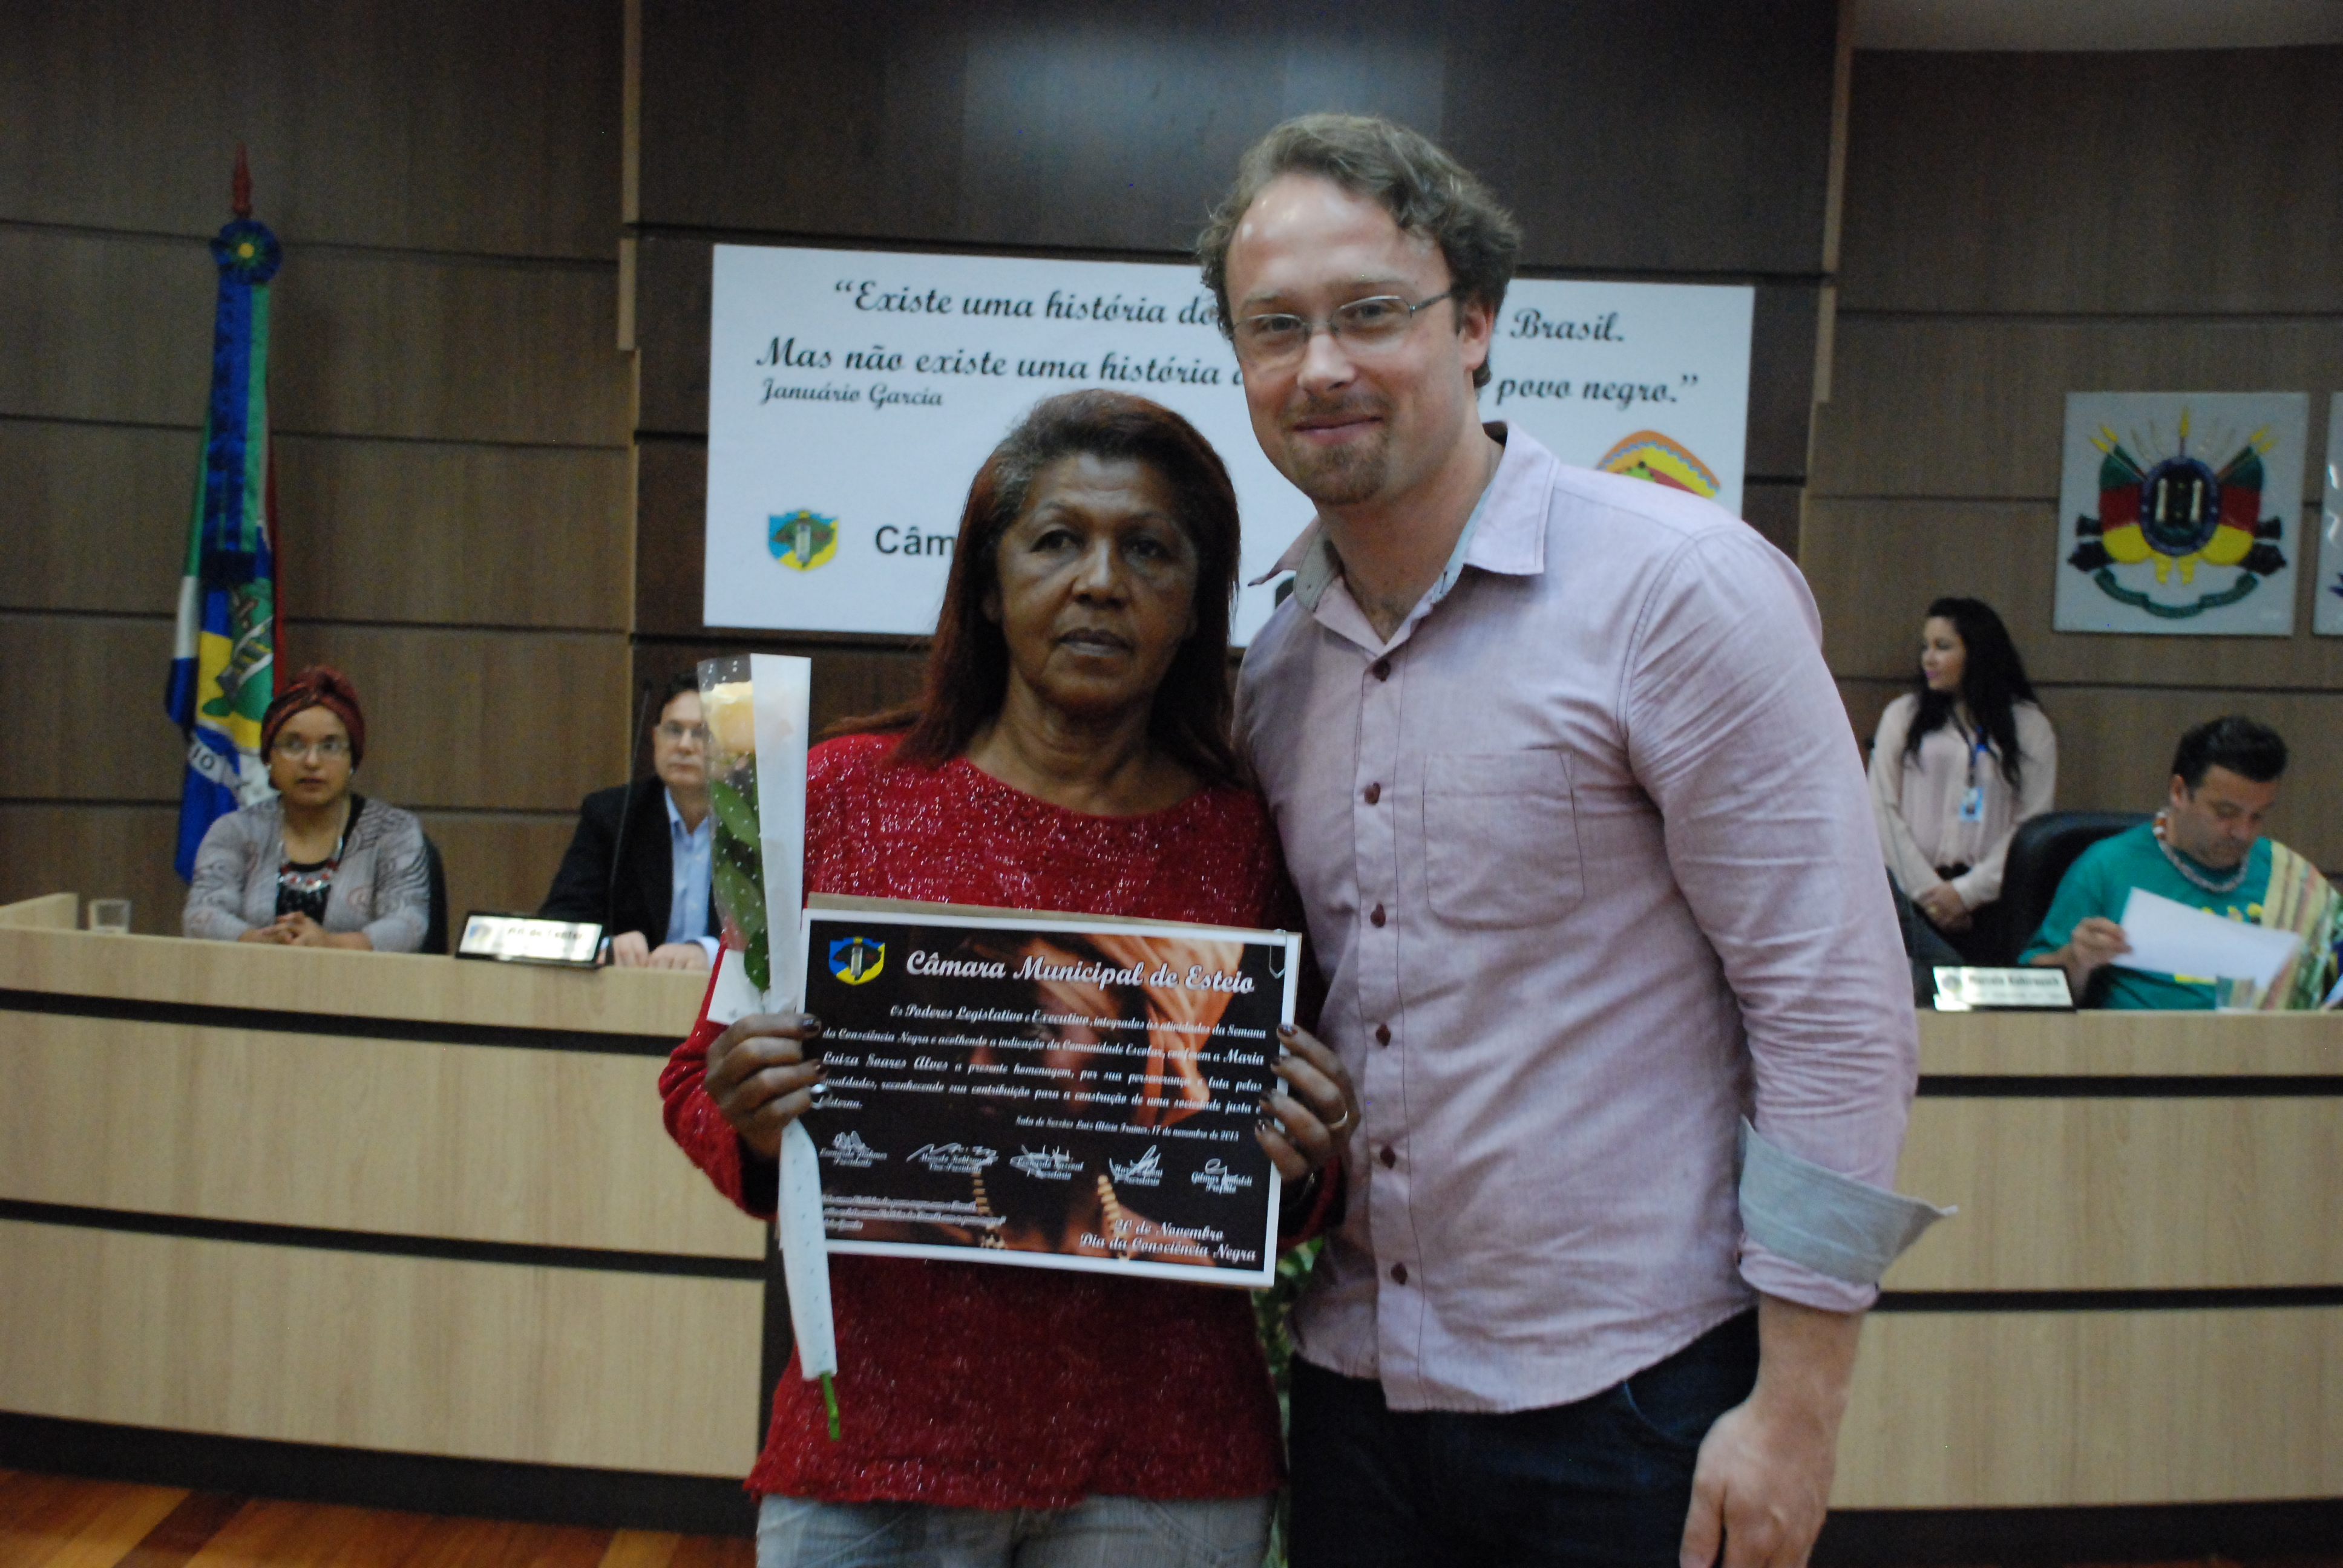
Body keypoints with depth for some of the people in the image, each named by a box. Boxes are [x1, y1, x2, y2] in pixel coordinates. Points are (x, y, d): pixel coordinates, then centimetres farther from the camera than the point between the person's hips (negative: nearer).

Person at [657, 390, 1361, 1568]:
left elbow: (1273, 1205, 8)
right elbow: (698, 1083, 4)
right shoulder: (846, 794, -3)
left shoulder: (1247, 841, -2)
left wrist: (1300, 1165, -13)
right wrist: (753, 1123, -16)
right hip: (870, 1440, 0)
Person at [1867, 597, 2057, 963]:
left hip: (1989, 896, 0)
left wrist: (1967, 892, -8)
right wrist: (1927, 888, -6)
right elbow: (1882, 807, 3)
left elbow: (2032, 822, 1)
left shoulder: (2029, 726, 7)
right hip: (1910, 892, 1)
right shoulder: (1903, 715, 10)